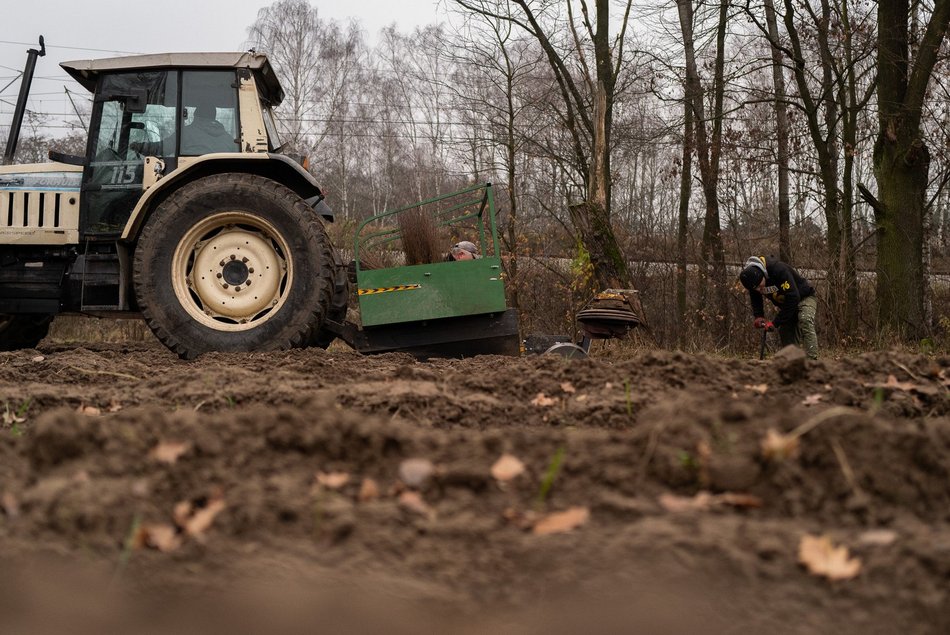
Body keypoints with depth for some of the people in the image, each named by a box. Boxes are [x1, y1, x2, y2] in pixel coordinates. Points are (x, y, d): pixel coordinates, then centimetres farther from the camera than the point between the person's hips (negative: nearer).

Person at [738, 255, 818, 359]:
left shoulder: (779, 269, -36)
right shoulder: (751, 277, -16)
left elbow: (793, 298, -35)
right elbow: (755, 299, 3)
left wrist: (776, 323, -32)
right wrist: (759, 316, -16)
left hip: (804, 297, -7)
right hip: (786, 305, 7)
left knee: (805, 322, -32)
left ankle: (811, 360, -39)